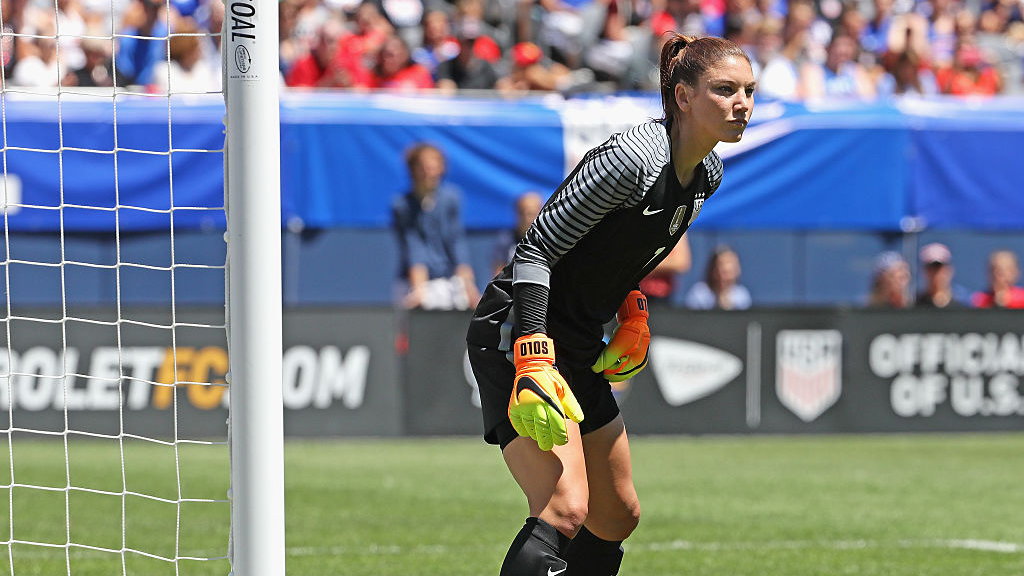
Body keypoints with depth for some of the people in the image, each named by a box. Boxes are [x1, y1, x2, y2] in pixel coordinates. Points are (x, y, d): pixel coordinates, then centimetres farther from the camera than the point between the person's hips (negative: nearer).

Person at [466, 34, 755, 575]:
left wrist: (633, 316, 12)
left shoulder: (708, 174, 4)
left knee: (617, 518, 15)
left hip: (580, 347, 10)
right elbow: (538, 249, -25)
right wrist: (535, 359, -33)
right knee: (564, 511, -25)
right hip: (518, 333, -10)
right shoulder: (633, 156, -23)